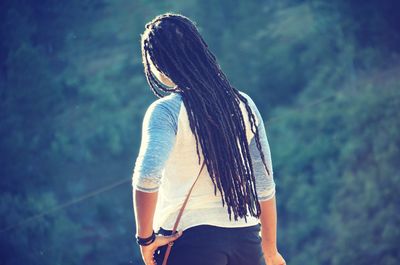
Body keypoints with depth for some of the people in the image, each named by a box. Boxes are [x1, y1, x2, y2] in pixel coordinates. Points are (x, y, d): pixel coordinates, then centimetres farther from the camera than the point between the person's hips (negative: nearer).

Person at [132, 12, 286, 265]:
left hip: (189, 237, -5)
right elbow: (265, 183, 11)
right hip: (247, 239, 5)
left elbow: (147, 176, -25)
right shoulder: (243, 104, 8)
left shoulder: (167, 111, -9)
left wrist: (145, 238, -13)